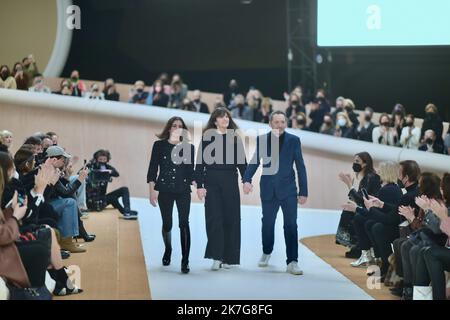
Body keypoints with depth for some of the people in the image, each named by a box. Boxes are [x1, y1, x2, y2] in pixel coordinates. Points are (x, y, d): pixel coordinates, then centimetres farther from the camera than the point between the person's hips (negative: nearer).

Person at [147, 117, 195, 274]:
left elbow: (191, 171, 9)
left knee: (184, 223, -12)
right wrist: (152, 190, -4)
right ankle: (167, 251, 37)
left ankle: (185, 261, -14)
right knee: (167, 223, 9)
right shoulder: (159, 145, 3)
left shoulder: (189, 147, 7)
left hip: (183, 190, 0)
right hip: (164, 190, 0)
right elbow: (152, 169, 2)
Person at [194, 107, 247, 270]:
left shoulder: (235, 138, 8)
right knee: (214, 219, -7)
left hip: (230, 183, 2)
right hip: (212, 183, -2)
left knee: (230, 219, 3)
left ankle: (228, 257, 12)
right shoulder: (207, 138, 2)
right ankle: (216, 257, -10)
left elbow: (242, 162, 8)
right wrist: (199, 185, -6)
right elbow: (200, 162, 0)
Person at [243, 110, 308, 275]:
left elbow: (300, 167, -1)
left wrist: (303, 191, -4)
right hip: (268, 189, 2)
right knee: (267, 223, 14)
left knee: (291, 225, -7)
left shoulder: (294, 140, -1)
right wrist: (247, 179, -16)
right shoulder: (261, 139, 2)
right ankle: (267, 252, 37)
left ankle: (292, 262, -3)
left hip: (288, 189, -2)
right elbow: (254, 162, 2)